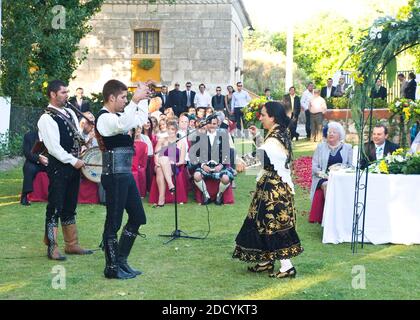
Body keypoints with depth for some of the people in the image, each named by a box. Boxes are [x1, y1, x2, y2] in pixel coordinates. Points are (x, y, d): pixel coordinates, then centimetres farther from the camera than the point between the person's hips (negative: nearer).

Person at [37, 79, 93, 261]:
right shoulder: (46, 119, -12)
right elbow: (54, 147, -18)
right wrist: (73, 161, -17)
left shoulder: (70, 113, 14)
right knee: (55, 208, -3)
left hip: (73, 165, 8)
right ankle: (52, 248, 5)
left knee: (70, 208, 15)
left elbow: (78, 137, 21)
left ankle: (71, 244, 23)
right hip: (58, 167, -8)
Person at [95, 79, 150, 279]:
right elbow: (123, 125, -35)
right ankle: (111, 268, 11)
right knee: (114, 222, 0)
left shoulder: (117, 116, 15)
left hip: (126, 173, 10)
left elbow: (140, 120, 27)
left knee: (137, 217, 15)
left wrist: (143, 98, 17)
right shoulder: (104, 118, -13)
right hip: (115, 175, -10)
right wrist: (135, 100, -34)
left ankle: (121, 261, 24)